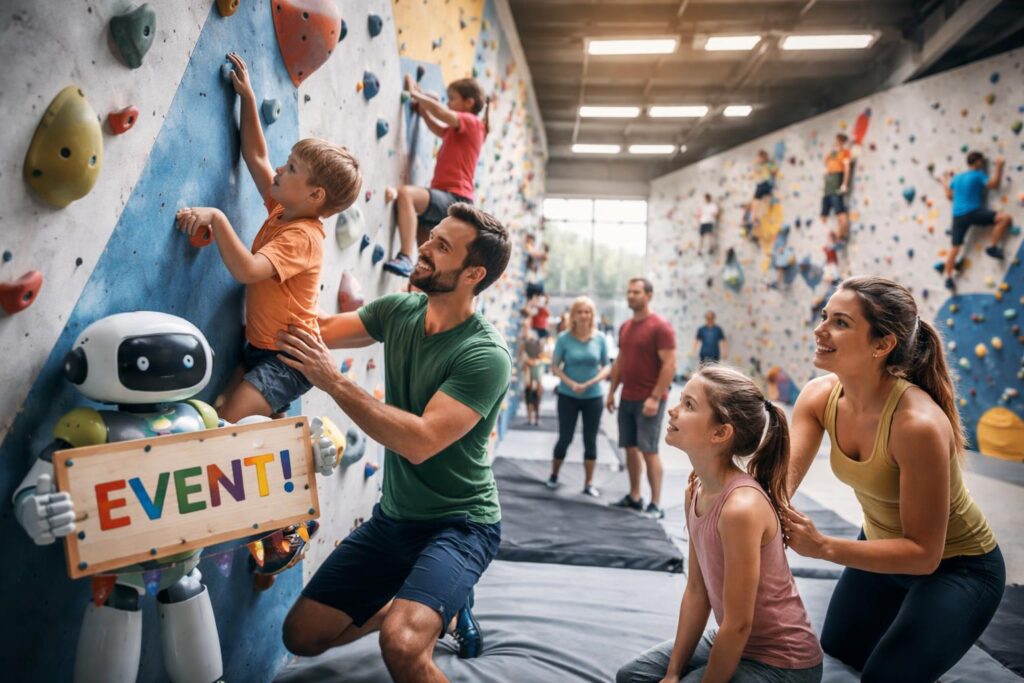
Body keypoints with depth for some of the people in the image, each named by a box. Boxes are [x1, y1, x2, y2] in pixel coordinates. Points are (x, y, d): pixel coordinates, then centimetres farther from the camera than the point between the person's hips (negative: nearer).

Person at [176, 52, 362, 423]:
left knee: (228, 422, -19)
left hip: (288, 359, -9)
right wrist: (247, 96, 11)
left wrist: (216, 218, -38)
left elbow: (246, 270, -37)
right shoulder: (281, 209, 3)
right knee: (218, 412, 11)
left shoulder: (302, 236, -23)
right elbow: (255, 155, 12)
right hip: (258, 347, 9)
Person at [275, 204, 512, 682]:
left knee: (401, 644, -31)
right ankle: (438, 606, 29)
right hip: (392, 518, 7)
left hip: (459, 525, -7)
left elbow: (421, 441, -30)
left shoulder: (485, 355, -22)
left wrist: (334, 382, -31)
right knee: (302, 636, 12)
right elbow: (318, 330, -2)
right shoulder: (399, 312, -1)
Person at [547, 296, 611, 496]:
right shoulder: (564, 338, -8)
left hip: (593, 397, 1)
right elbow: (554, 366, -4)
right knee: (565, 438, 7)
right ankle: (554, 475, 28)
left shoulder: (600, 338, -5)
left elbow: (607, 367, 1)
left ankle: (589, 483, 17)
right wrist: (571, 383, -18)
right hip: (568, 396, -1)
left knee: (590, 440, 7)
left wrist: (591, 382, -15)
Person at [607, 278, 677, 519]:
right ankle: (634, 497, 22)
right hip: (627, 398, 7)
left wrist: (655, 397, -21)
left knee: (649, 450, -5)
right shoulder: (625, 327, 12)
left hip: (649, 400, -7)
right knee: (630, 447, 11)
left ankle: (656, 505, 2)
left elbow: (669, 365, -16)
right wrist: (612, 391, 13)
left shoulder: (660, 326, -11)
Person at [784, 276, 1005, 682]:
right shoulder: (819, 397, -18)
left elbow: (923, 553, -32)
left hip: (957, 568, -6)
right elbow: (784, 474, -24)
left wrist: (822, 547, -44)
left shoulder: (917, 423, -38)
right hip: (885, 547, 7)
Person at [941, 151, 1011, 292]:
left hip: (958, 215, 7)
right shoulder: (978, 175, -2)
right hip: (973, 212, -7)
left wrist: (948, 181, 40)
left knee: (955, 247, 6)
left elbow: (949, 196, 24)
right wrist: (999, 167, 1)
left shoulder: (957, 178, 17)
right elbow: (994, 184, -8)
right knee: (1005, 218, -10)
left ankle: (948, 277, 2)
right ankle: (993, 247, -9)